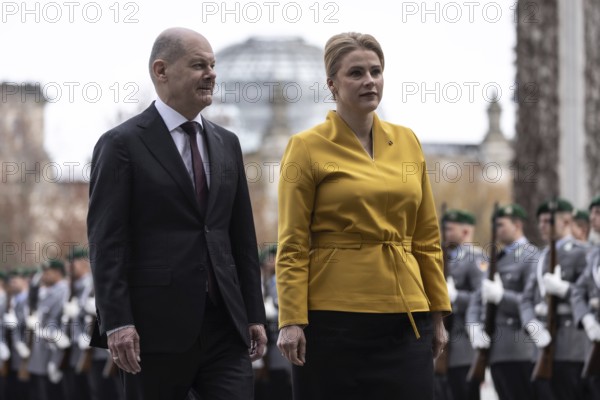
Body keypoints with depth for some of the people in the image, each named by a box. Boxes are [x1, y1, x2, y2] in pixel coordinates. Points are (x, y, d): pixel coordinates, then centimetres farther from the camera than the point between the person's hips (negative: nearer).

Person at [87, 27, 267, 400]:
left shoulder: (226, 144, 15)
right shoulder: (122, 144, -3)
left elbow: (243, 236, 17)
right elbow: (106, 242, -8)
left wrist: (255, 314, 11)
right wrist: (117, 323, -16)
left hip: (225, 324, 5)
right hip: (156, 326, -5)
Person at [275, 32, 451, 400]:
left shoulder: (407, 142, 11)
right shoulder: (308, 148, -2)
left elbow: (427, 238, 13)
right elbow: (293, 246, -5)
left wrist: (437, 314, 10)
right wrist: (291, 321, -12)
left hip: (405, 320, 4)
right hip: (334, 318, -4)